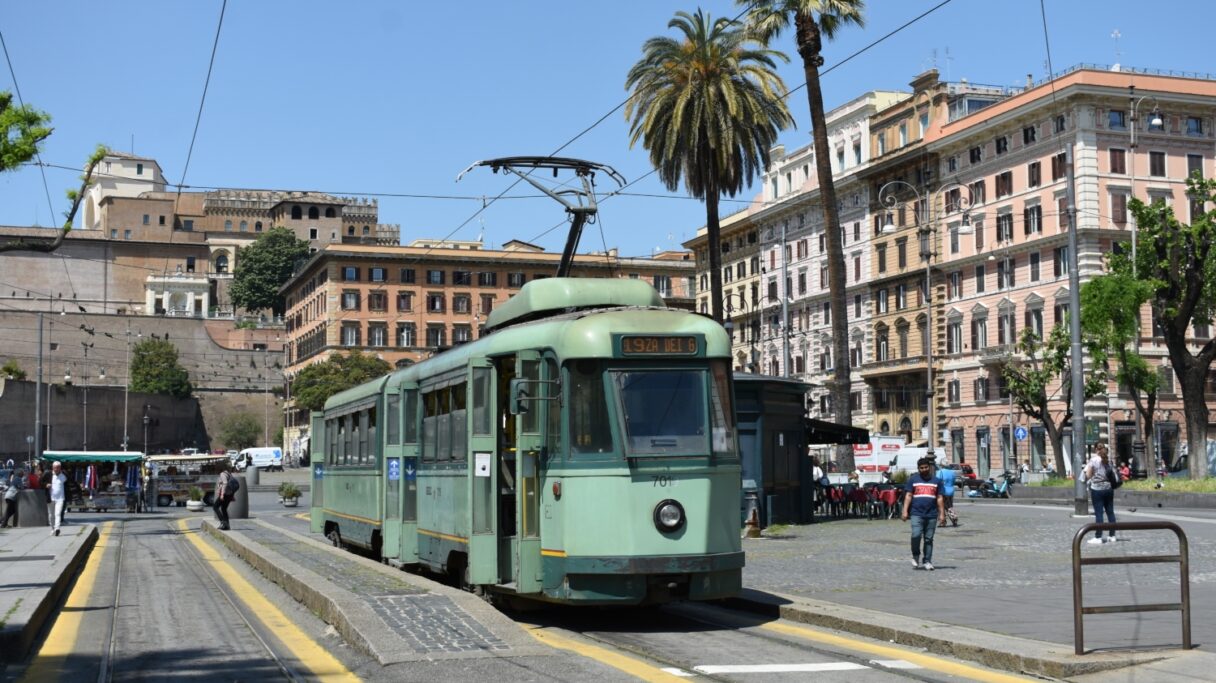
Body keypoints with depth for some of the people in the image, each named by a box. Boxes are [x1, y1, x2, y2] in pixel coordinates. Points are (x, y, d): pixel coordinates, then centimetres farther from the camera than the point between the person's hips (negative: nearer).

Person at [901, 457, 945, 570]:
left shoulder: (936, 480, 12)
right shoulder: (913, 479, 8)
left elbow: (939, 498, 12)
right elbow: (908, 496, 4)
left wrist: (942, 514, 5)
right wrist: (905, 511, -6)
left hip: (931, 515, 2)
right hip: (916, 514, -2)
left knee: (929, 539, 4)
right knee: (916, 535, -16)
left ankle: (927, 562, 10)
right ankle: (915, 557, 5)